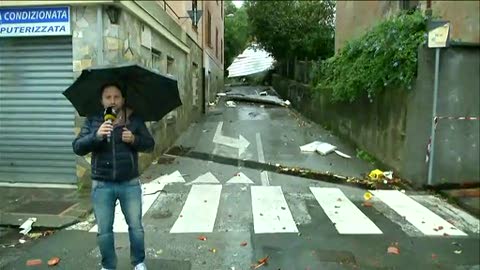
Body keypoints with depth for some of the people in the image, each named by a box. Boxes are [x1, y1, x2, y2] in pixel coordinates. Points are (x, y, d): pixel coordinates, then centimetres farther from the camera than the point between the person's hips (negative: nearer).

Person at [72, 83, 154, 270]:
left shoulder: (135, 120, 2)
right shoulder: (92, 121, 1)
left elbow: (150, 144, 3)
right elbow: (77, 147, -7)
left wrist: (134, 140, -17)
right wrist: (96, 136, -25)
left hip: (130, 184, 0)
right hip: (102, 185, 0)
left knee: (136, 226, 11)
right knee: (104, 231, 11)